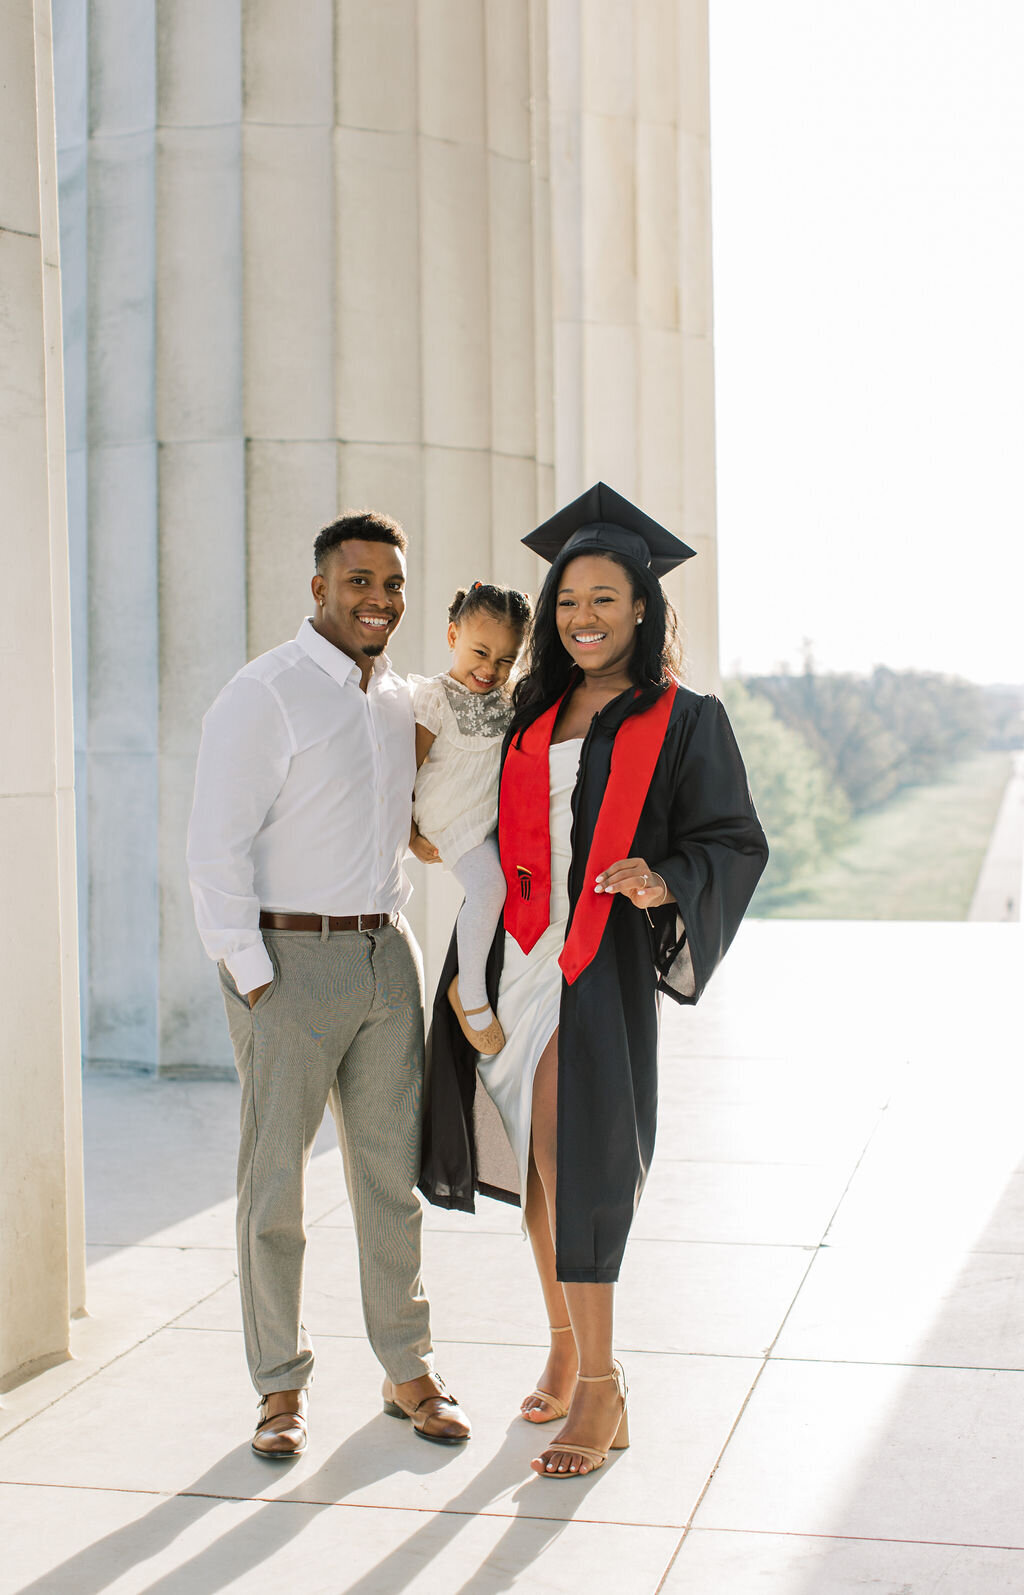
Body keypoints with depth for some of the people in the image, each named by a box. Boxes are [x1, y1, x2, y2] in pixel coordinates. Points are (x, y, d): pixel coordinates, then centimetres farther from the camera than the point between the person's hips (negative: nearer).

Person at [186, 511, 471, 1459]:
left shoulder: (401, 703, 11)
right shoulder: (263, 695, -9)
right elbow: (216, 851, -13)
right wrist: (253, 982, -15)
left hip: (387, 954, 6)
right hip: (289, 961, -6)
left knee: (392, 1174, 11)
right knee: (275, 1184, 2)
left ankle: (408, 1370, 23)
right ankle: (282, 1389, 16)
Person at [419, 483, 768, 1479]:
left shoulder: (682, 721, -3)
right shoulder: (534, 714, 12)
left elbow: (734, 842, -4)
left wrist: (664, 882, -21)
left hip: (600, 974, -5)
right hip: (519, 964, 6)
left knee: (574, 1172, -8)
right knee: (534, 1166, 12)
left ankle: (601, 1392, 2)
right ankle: (565, 1344, 30)